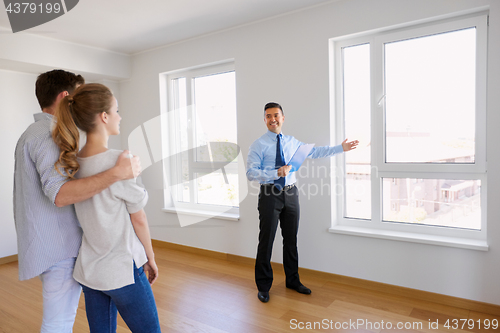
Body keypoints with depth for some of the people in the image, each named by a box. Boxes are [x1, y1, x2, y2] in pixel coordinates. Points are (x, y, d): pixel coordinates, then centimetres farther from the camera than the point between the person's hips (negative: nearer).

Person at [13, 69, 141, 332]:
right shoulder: (48, 136, -19)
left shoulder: (31, 133, 15)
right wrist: (117, 173, -37)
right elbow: (60, 194, -33)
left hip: (46, 243, 10)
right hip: (60, 246, -10)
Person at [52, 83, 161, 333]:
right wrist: (150, 258, 2)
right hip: (123, 270, -7)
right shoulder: (118, 160, -20)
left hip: (88, 269, 7)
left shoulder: (71, 163, 0)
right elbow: (138, 219, -12)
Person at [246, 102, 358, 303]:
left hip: (290, 194, 5)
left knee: (291, 239, 14)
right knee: (266, 240, 2)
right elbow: (251, 173, -14)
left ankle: (292, 280, 32)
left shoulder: (292, 142, 11)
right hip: (270, 194, -4)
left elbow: (315, 152, 17)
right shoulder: (258, 145, -6)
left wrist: (341, 148, 15)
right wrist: (276, 173, -25)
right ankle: (263, 286, 19)